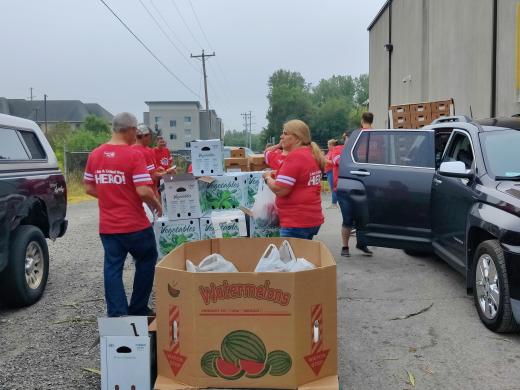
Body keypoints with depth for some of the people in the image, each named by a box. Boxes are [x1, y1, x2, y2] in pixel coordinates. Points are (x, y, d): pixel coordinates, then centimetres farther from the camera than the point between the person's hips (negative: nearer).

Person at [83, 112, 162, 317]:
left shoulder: (95, 154, 5)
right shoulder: (134, 155, -14)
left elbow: (89, 188, 11)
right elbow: (144, 191, -20)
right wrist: (157, 206, -3)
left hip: (107, 226, 5)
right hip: (135, 225, -5)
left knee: (112, 268, 8)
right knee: (146, 262, 15)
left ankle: (117, 315, 7)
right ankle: (138, 310, 21)